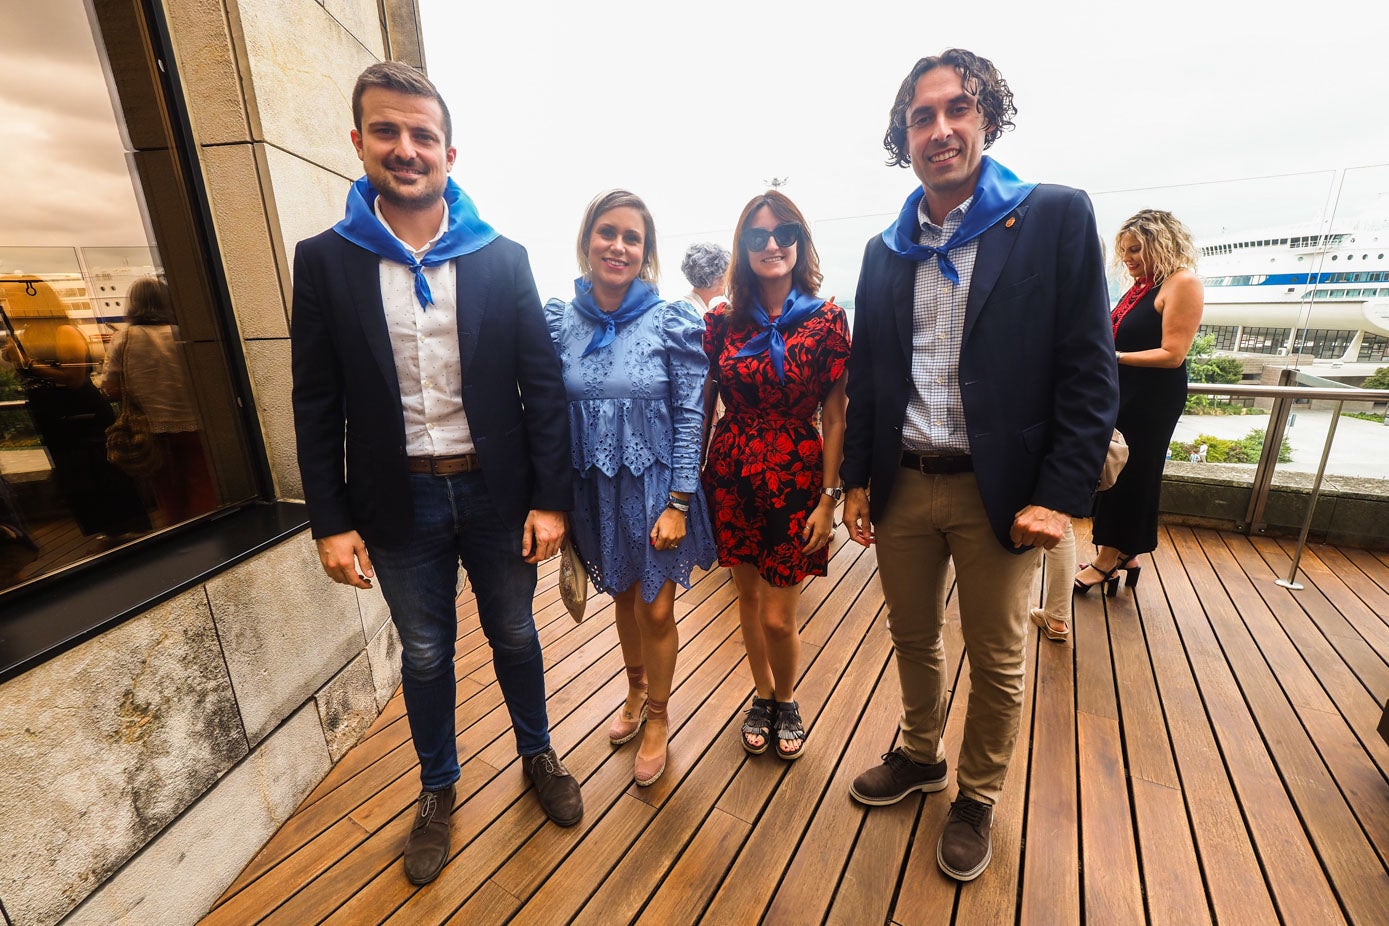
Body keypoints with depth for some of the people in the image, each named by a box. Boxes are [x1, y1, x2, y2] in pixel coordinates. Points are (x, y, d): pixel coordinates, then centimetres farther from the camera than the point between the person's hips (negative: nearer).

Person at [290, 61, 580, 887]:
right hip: (399, 502, 1)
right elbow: (317, 405, 1)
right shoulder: (325, 259, 0)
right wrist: (330, 521, -3)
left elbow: (543, 383, -5)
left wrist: (550, 499, -9)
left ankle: (538, 754, 44)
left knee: (514, 634, 18)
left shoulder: (502, 258, -2)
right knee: (425, 653, 18)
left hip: (496, 490, 0)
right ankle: (439, 789, 43)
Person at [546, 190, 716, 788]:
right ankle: (636, 690, 49)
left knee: (655, 608, 8)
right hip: (594, 490, 3)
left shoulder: (673, 321, -10)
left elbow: (691, 415, -9)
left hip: (654, 488, -3)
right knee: (622, 598, 21)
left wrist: (678, 504, -13)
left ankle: (658, 717, 36)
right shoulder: (559, 320, -1)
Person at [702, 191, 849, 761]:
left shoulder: (826, 320, -4)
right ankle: (763, 696, 41)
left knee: (778, 616, 2)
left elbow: (834, 417, -6)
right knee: (748, 597, 16)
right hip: (731, 473, 3)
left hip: (795, 476, -2)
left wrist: (829, 499, -9)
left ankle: (786, 702, 35)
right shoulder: (722, 322, 2)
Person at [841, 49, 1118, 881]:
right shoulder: (886, 251, 9)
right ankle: (921, 756, 44)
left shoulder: (1056, 217, -3)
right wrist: (857, 480, 6)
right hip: (901, 486, 4)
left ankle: (978, 798, 37)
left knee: (997, 658, 13)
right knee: (914, 639, 18)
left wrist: (1060, 495, -13)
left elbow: (1090, 372, -6)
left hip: (1000, 492, -3)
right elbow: (866, 377, 9)